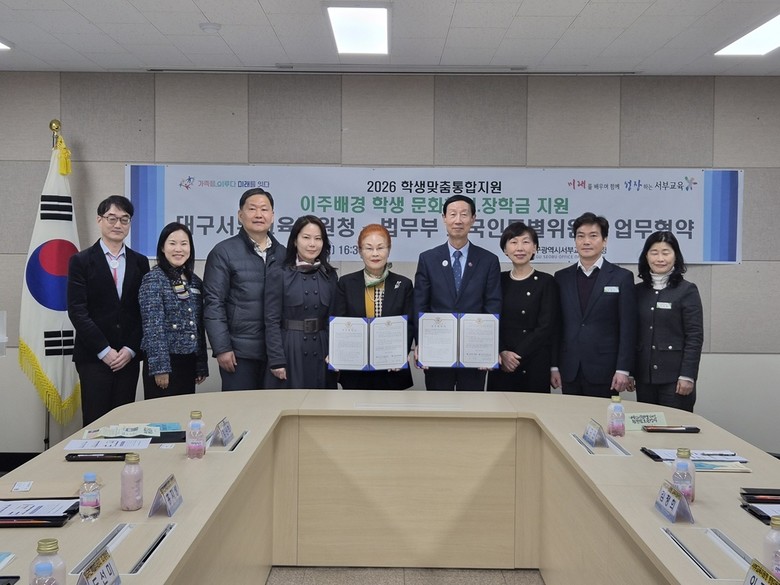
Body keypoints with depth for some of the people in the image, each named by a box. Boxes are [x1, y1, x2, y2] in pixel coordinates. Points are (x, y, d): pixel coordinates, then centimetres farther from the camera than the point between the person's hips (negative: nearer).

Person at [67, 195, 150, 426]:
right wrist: (104, 351, -11)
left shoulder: (140, 262, 9)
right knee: (95, 422, -2)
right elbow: (77, 311, -6)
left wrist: (131, 349, -4)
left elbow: (144, 311, 7)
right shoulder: (81, 261, 1)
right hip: (93, 356, -3)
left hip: (128, 356, 3)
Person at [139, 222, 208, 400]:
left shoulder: (195, 281, 11)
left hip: (189, 362, 6)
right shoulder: (153, 279, -8)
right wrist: (160, 367, -17)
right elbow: (153, 327, -13)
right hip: (165, 361, -6)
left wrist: (202, 365, 11)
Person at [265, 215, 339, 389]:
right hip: (290, 350, -3)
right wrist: (276, 360, -12)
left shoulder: (330, 276, 8)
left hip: (321, 350, 4)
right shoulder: (279, 275, -4)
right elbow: (272, 321, -6)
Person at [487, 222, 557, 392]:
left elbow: (546, 327, -7)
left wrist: (517, 356, -11)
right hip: (501, 366, 3)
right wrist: (502, 353, -11)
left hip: (534, 365, -2)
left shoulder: (546, 282, 0)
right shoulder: (498, 281, 9)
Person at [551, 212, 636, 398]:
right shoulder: (561, 277, 9)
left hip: (604, 370, -2)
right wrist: (554, 365, 4)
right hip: (569, 371, 3)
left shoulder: (622, 277, 0)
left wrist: (623, 370, -9)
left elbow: (628, 329, -3)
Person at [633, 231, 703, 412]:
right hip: (644, 376, 4)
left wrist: (687, 376, -13)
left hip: (674, 376, -4)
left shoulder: (687, 290, -3)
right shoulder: (638, 291, 9)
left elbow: (695, 337, -7)